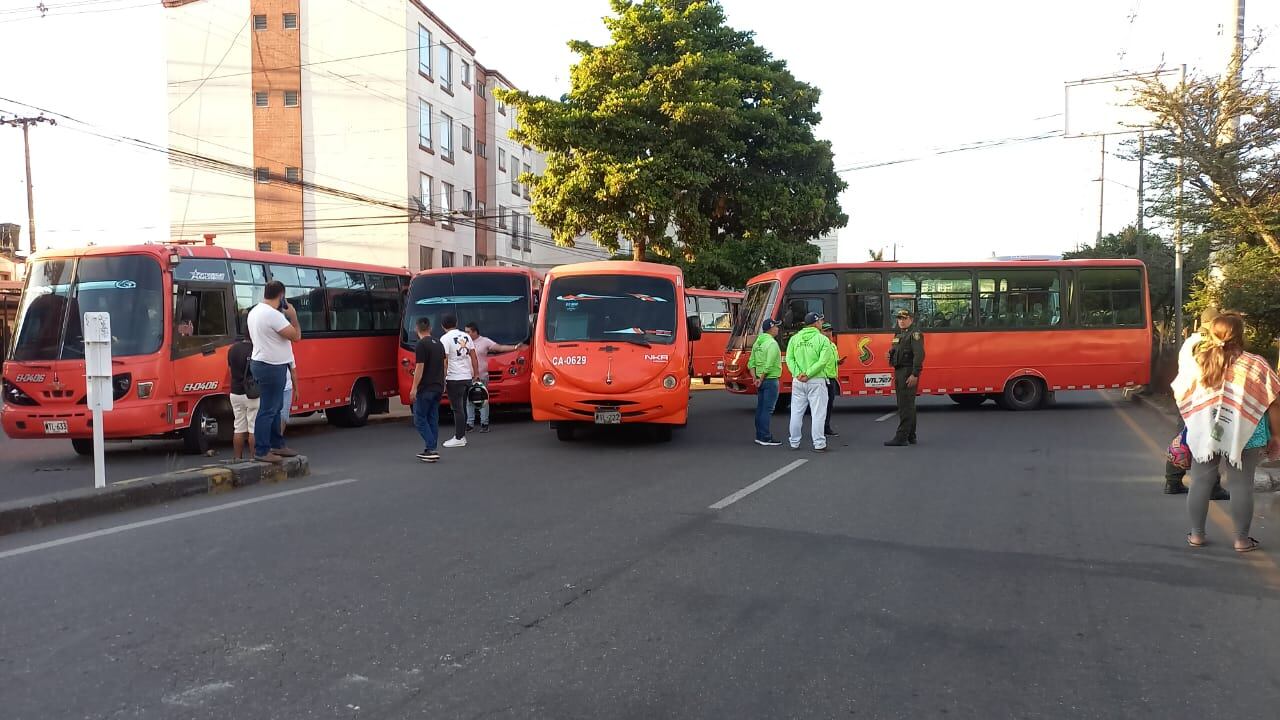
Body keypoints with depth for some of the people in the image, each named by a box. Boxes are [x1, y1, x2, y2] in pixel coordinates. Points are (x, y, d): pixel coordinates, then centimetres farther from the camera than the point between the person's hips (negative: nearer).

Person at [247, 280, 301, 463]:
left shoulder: (254, 311, 12)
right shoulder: (273, 314, -20)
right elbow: (296, 336, -19)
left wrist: (285, 316, 11)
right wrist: (293, 316, -5)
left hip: (261, 363, 10)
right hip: (272, 367, -10)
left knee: (275, 407, 18)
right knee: (268, 410, -5)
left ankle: (276, 445, 26)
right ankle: (261, 451, -2)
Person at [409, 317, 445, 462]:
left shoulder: (421, 345, -14)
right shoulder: (439, 344, 11)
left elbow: (419, 368, -18)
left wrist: (414, 388, -15)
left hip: (425, 388, -8)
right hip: (438, 387, 8)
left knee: (420, 419, -1)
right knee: (433, 419, 10)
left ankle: (431, 449, -10)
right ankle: (430, 451, 12)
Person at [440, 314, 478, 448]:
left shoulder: (445, 339, -9)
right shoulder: (466, 336, 11)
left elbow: (444, 361, -14)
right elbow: (474, 357, 11)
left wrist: (442, 380, -11)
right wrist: (476, 374, 16)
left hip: (454, 378, -7)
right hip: (467, 377, 7)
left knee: (457, 409, -4)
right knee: (462, 408, 14)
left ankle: (459, 438, -3)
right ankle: (461, 436, 19)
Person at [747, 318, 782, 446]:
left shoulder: (757, 343, 12)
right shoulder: (772, 343, -16)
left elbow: (751, 363, 12)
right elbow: (769, 365, -22)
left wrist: (755, 378, 5)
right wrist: (761, 380, -13)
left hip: (761, 381, 9)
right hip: (770, 380, -9)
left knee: (760, 408, 13)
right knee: (767, 410, -6)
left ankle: (759, 436, 18)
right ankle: (766, 438, -4)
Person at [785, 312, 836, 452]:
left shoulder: (795, 338, 7)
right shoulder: (822, 339, -5)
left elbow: (789, 359, -1)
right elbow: (823, 361, -15)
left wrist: (798, 374, -8)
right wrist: (808, 374, -14)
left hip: (798, 381, 4)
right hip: (816, 381, -4)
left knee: (796, 413, 10)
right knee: (818, 413, 0)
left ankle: (794, 443, 16)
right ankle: (819, 444, -1)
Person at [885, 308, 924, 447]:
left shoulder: (915, 334, -10)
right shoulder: (898, 335, 19)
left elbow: (919, 355, -20)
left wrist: (915, 374, -25)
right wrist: (891, 354, 5)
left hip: (909, 373, -10)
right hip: (899, 372, 10)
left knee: (905, 405, -11)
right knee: (907, 405, 15)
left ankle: (901, 438, -12)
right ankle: (910, 436, 22)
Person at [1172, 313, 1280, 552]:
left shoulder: (1196, 364, -4)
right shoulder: (1255, 366, -9)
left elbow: (1179, 397, 6)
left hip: (1203, 436, 2)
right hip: (1244, 437, -1)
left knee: (1200, 483, 11)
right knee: (1241, 485, 8)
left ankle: (1196, 535, 18)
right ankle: (1241, 539, 15)